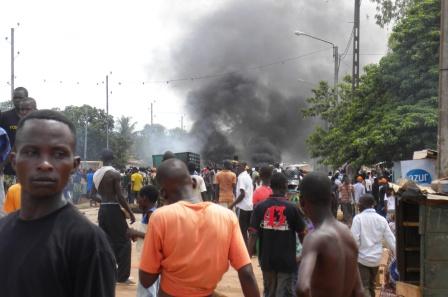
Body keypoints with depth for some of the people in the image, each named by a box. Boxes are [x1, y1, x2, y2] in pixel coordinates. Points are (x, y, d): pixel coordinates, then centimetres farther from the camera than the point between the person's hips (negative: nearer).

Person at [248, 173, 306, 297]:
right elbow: (301, 234, 0)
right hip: (286, 260, -3)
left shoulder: (260, 207, -4)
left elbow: (253, 234, -9)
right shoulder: (292, 208, -8)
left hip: (267, 259, 3)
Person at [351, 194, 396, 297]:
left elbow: (354, 239, -16)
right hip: (376, 258, 5)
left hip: (362, 258, -5)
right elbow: (390, 239, 4)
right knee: (371, 285, 22)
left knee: (364, 287, -3)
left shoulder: (358, 218, -12)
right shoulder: (382, 219, 1)